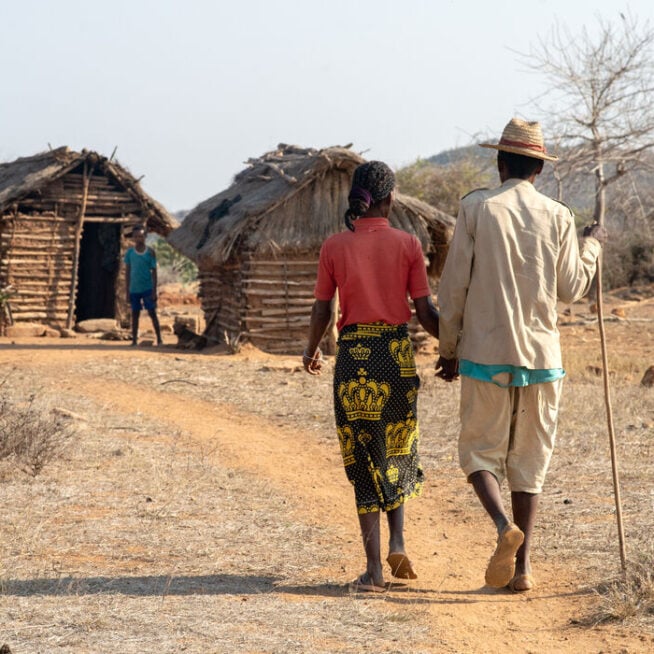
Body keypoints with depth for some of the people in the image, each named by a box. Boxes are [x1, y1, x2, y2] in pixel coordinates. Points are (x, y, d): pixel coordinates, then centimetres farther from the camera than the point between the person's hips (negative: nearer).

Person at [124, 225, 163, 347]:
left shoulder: (150, 252, 1)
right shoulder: (129, 253, 5)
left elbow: (154, 272, 0)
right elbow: (127, 273, 7)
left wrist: (154, 291, -6)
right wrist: (127, 292, 3)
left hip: (147, 288, -2)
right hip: (134, 289, 2)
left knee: (152, 313, -4)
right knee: (135, 314, 5)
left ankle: (159, 339, 0)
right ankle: (134, 340, 10)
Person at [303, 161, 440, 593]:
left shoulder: (334, 247, -1)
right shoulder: (407, 245, -3)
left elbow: (322, 311, 3)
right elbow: (425, 312, -3)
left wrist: (312, 350, 21)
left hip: (353, 355, 0)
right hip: (397, 353, 0)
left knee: (364, 461, 6)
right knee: (399, 451, 22)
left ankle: (374, 569, 1)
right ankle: (398, 541, 6)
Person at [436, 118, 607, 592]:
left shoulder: (477, 208, -4)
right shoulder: (558, 216, 2)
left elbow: (453, 286, -3)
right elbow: (571, 288, 7)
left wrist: (448, 349, 9)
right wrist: (592, 246, 25)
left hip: (486, 353, -2)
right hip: (542, 354, 2)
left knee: (480, 450, 7)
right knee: (529, 460, 10)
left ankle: (504, 526, -20)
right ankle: (523, 565, 7)